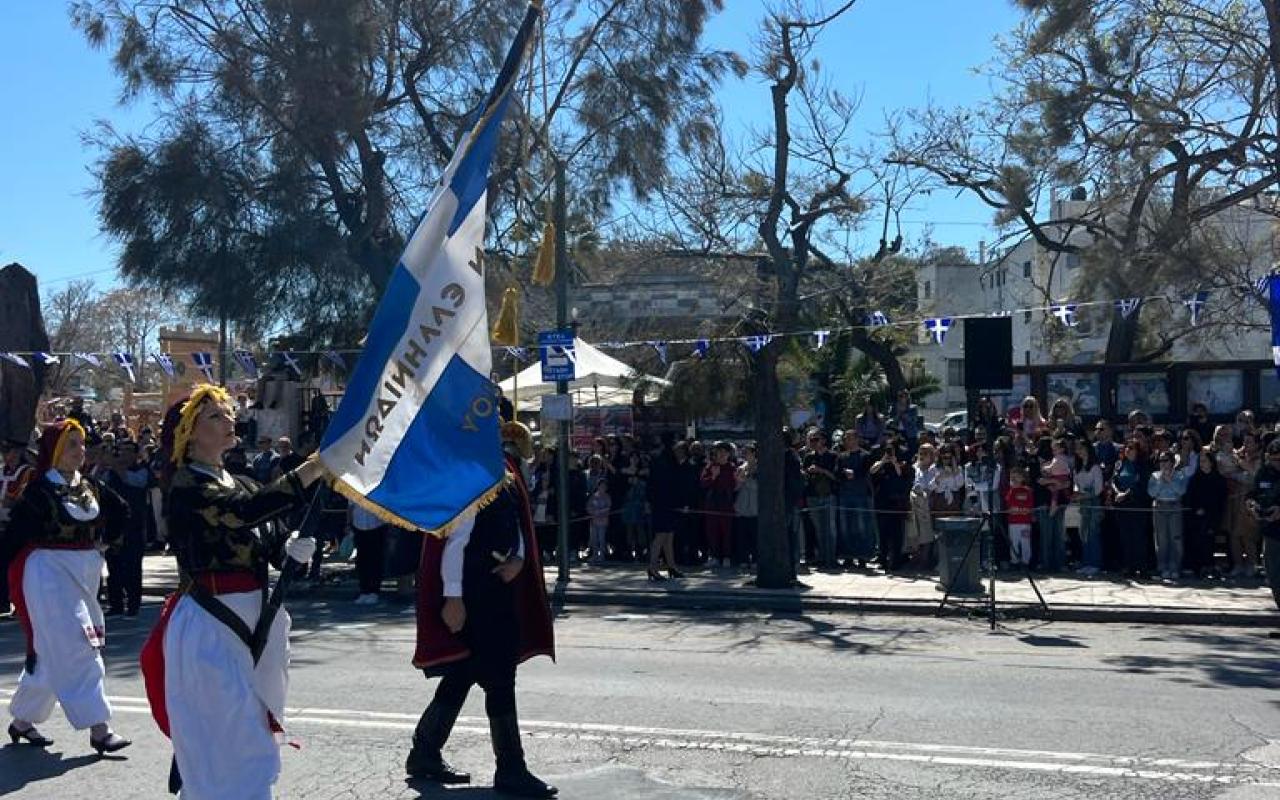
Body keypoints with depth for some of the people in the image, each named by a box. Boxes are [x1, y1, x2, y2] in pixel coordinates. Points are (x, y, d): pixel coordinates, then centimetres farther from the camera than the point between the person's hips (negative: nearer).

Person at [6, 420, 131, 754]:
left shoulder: (90, 487, 7)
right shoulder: (39, 489, -12)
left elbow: (121, 511, 20)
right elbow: (17, 529, -17)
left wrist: (107, 541, 11)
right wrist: (48, 546, -11)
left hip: (85, 572, 7)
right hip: (50, 573, -7)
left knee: (51, 650, 14)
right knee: (77, 648, -10)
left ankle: (22, 721, 27)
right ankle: (98, 729, -9)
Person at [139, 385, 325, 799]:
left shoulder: (242, 484, 14)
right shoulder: (185, 485, -11)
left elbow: (272, 546, 13)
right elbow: (245, 511, -30)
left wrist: (292, 548, -12)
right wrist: (317, 465, -37)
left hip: (255, 621, 8)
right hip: (210, 625, -8)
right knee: (230, 745, -8)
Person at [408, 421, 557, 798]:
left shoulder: (506, 476, 10)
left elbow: (516, 525, 19)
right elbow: (455, 539, -20)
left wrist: (518, 558, -2)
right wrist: (453, 597, -22)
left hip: (499, 585, 10)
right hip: (474, 591, -10)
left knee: (464, 672, 15)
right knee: (499, 678, -3)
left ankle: (425, 754, 27)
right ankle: (510, 769, 7)